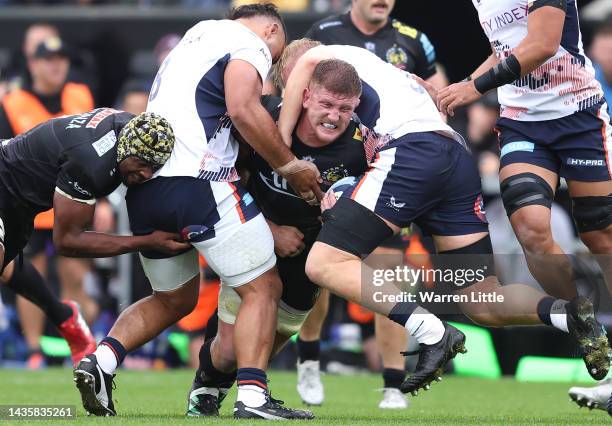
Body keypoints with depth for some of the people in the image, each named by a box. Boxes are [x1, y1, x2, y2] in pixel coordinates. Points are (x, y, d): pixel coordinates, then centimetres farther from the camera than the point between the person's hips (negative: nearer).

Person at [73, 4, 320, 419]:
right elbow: (243, 109, -15)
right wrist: (290, 165, -7)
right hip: (197, 178, -8)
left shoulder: (193, 40, 30)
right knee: (262, 288, -1)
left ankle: (101, 362, 4)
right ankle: (252, 396, -15)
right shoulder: (250, 44, 2)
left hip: (142, 184, 8)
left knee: (174, 298, 23)